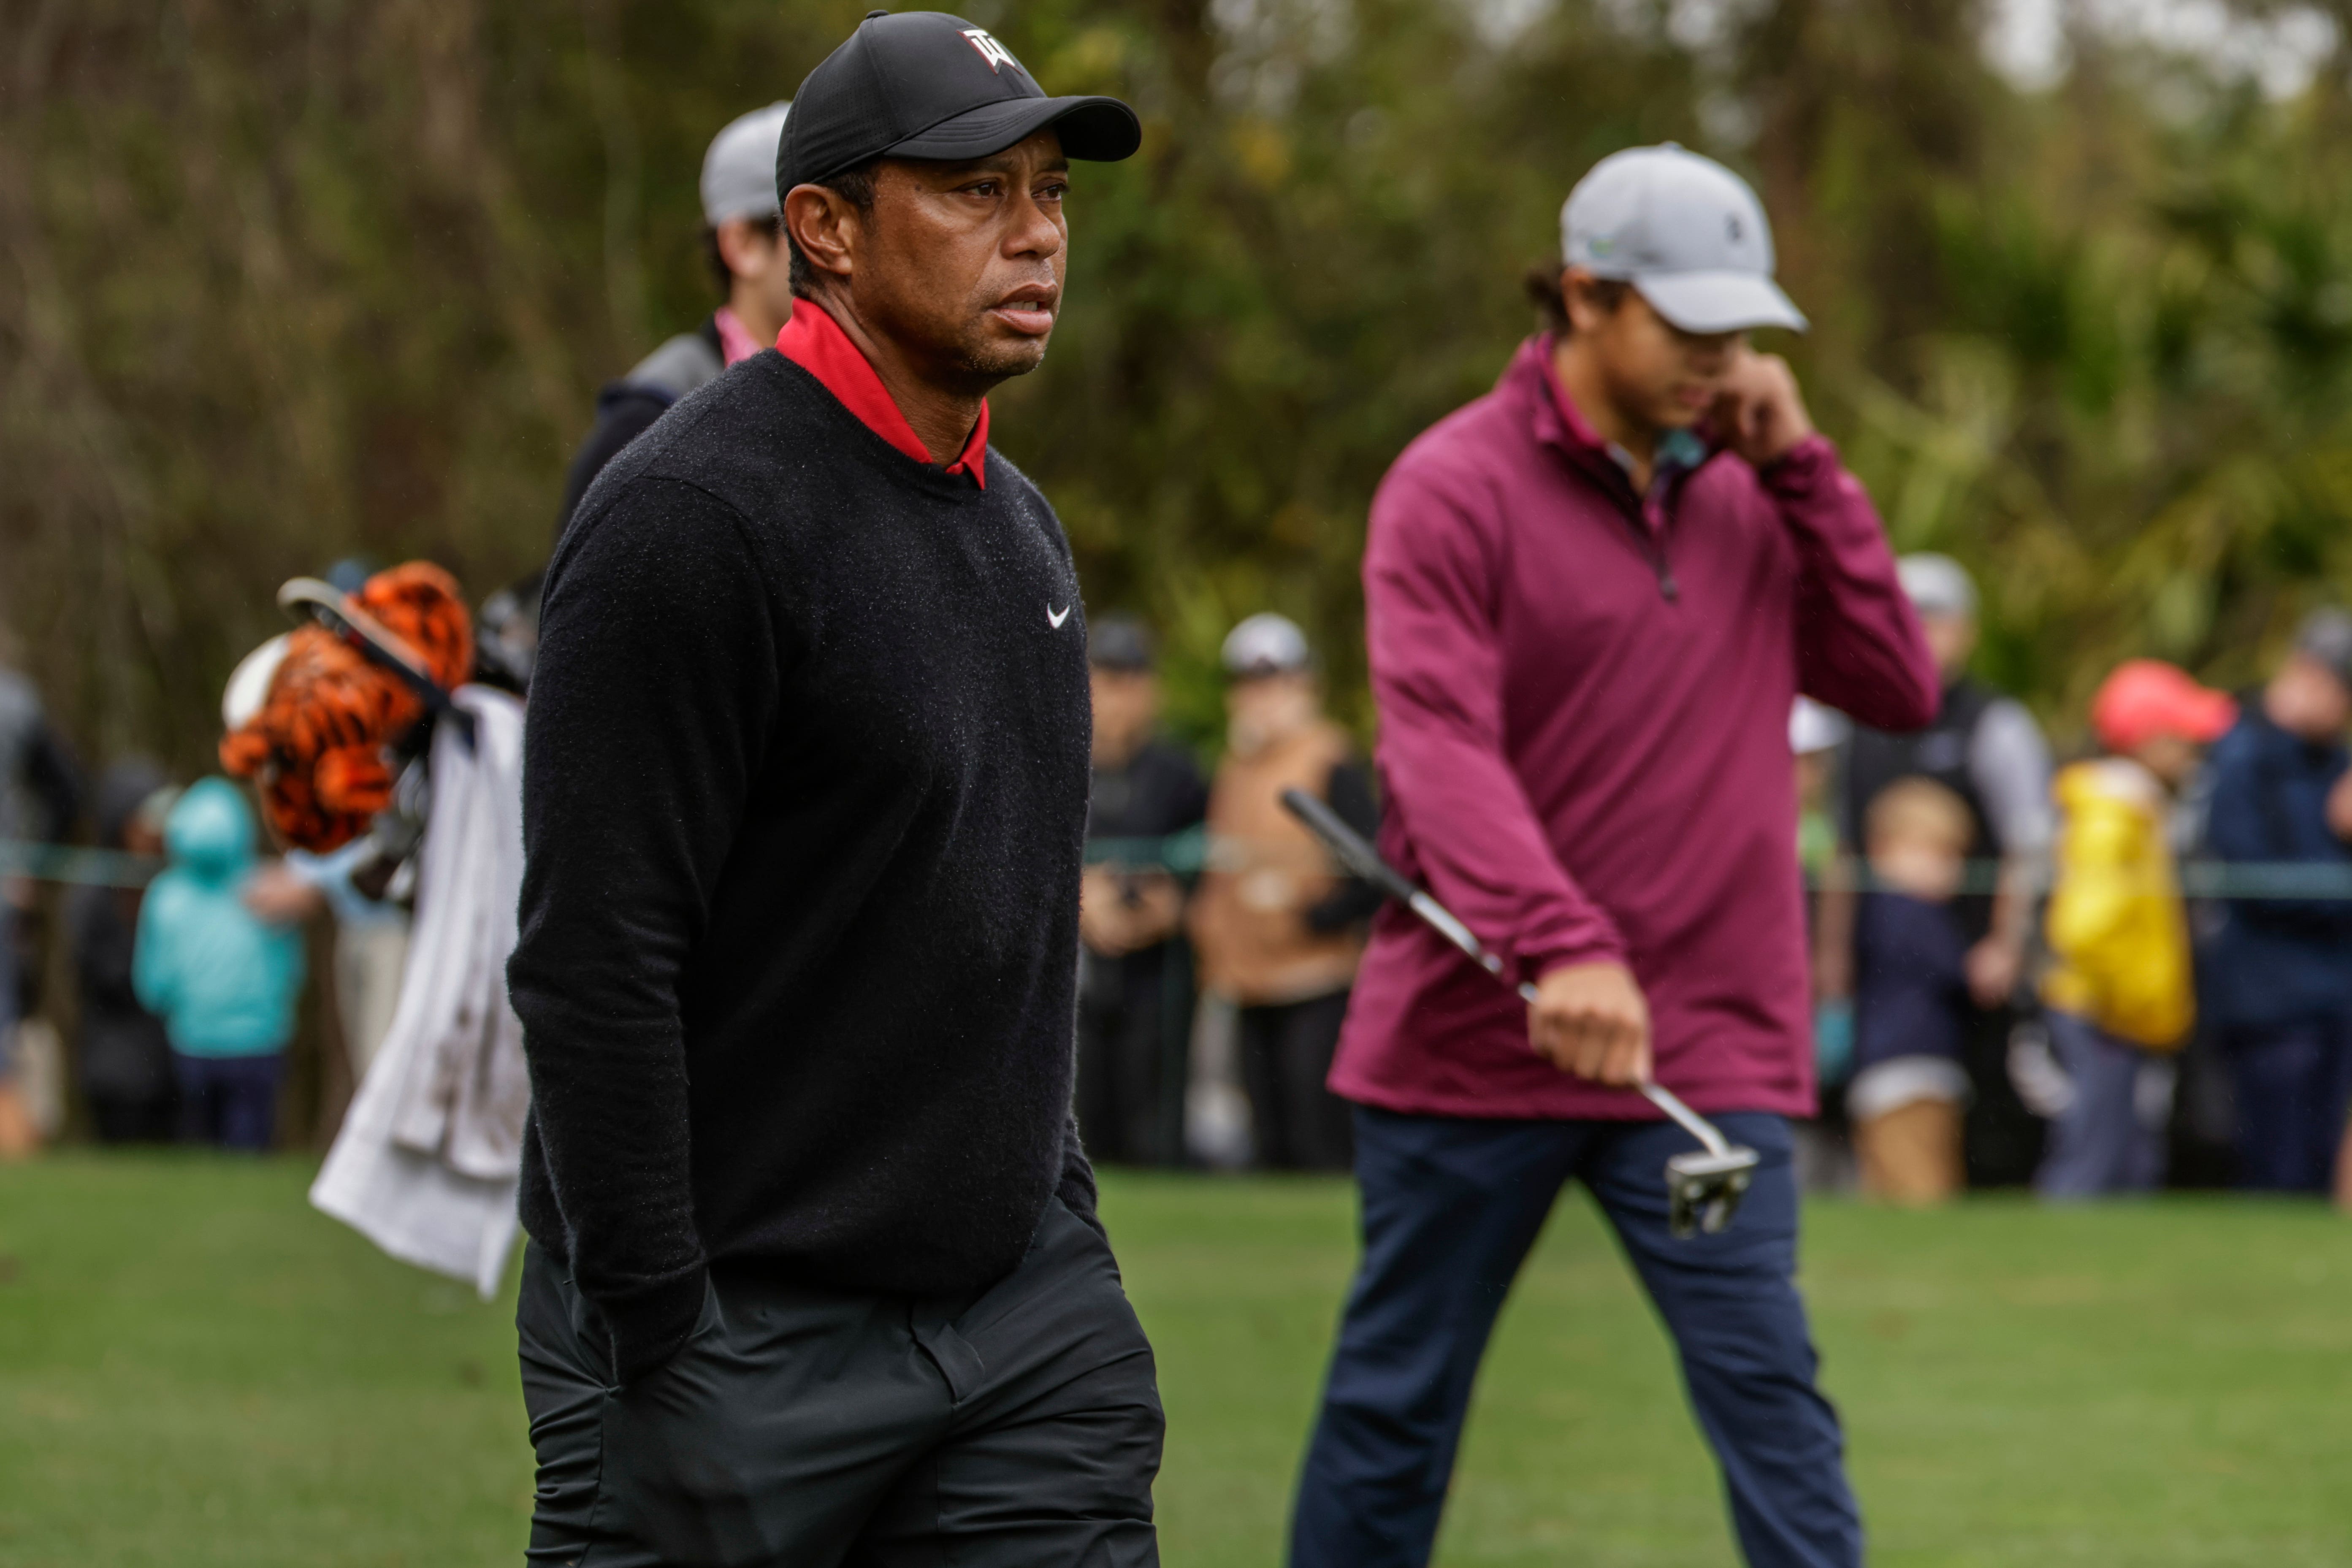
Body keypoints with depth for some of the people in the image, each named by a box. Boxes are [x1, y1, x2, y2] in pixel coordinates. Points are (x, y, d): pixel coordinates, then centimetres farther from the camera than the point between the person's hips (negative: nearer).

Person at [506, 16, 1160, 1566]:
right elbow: (591, 963, -19)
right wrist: (664, 1348, -20)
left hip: (1017, 1311, 7)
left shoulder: (1016, 519, 13)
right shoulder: (692, 518, -15)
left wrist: (1059, 1205, 17)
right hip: (733, 1334, -7)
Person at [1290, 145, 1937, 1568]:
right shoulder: (1456, 489, -6)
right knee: (1395, 1405, 8)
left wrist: (1804, 470, -1)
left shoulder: (1751, 497, 11)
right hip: (1472, 1045, -3)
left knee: (1768, 1388, -8)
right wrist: (1560, 949, -33)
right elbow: (1438, 746, -18)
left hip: (1709, 1050, 3)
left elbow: (1901, 689, 6)